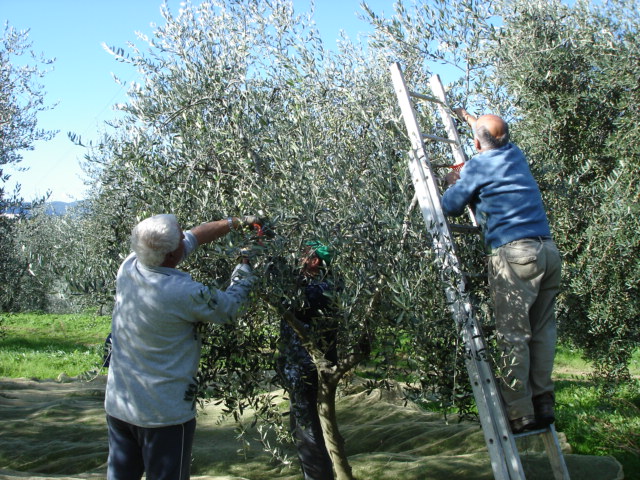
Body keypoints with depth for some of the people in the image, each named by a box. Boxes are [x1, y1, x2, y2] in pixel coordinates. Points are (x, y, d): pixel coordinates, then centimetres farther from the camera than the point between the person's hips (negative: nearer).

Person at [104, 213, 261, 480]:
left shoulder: (129, 267, -6)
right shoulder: (183, 293, -25)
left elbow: (193, 236, 7)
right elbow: (229, 307, -4)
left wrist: (236, 223, 15)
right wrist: (245, 264, 12)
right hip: (164, 413, -6)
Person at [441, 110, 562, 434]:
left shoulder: (478, 166, -1)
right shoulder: (515, 155, 19)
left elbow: (449, 207, 5)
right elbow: (498, 135, 42)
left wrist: (453, 183, 23)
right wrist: (469, 118, 54)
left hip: (514, 252, -7)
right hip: (548, 250, 7)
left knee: (513, 334, -5)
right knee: (542, 330, 11)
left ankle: (519, 413, -4)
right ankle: (542, 404, 13)